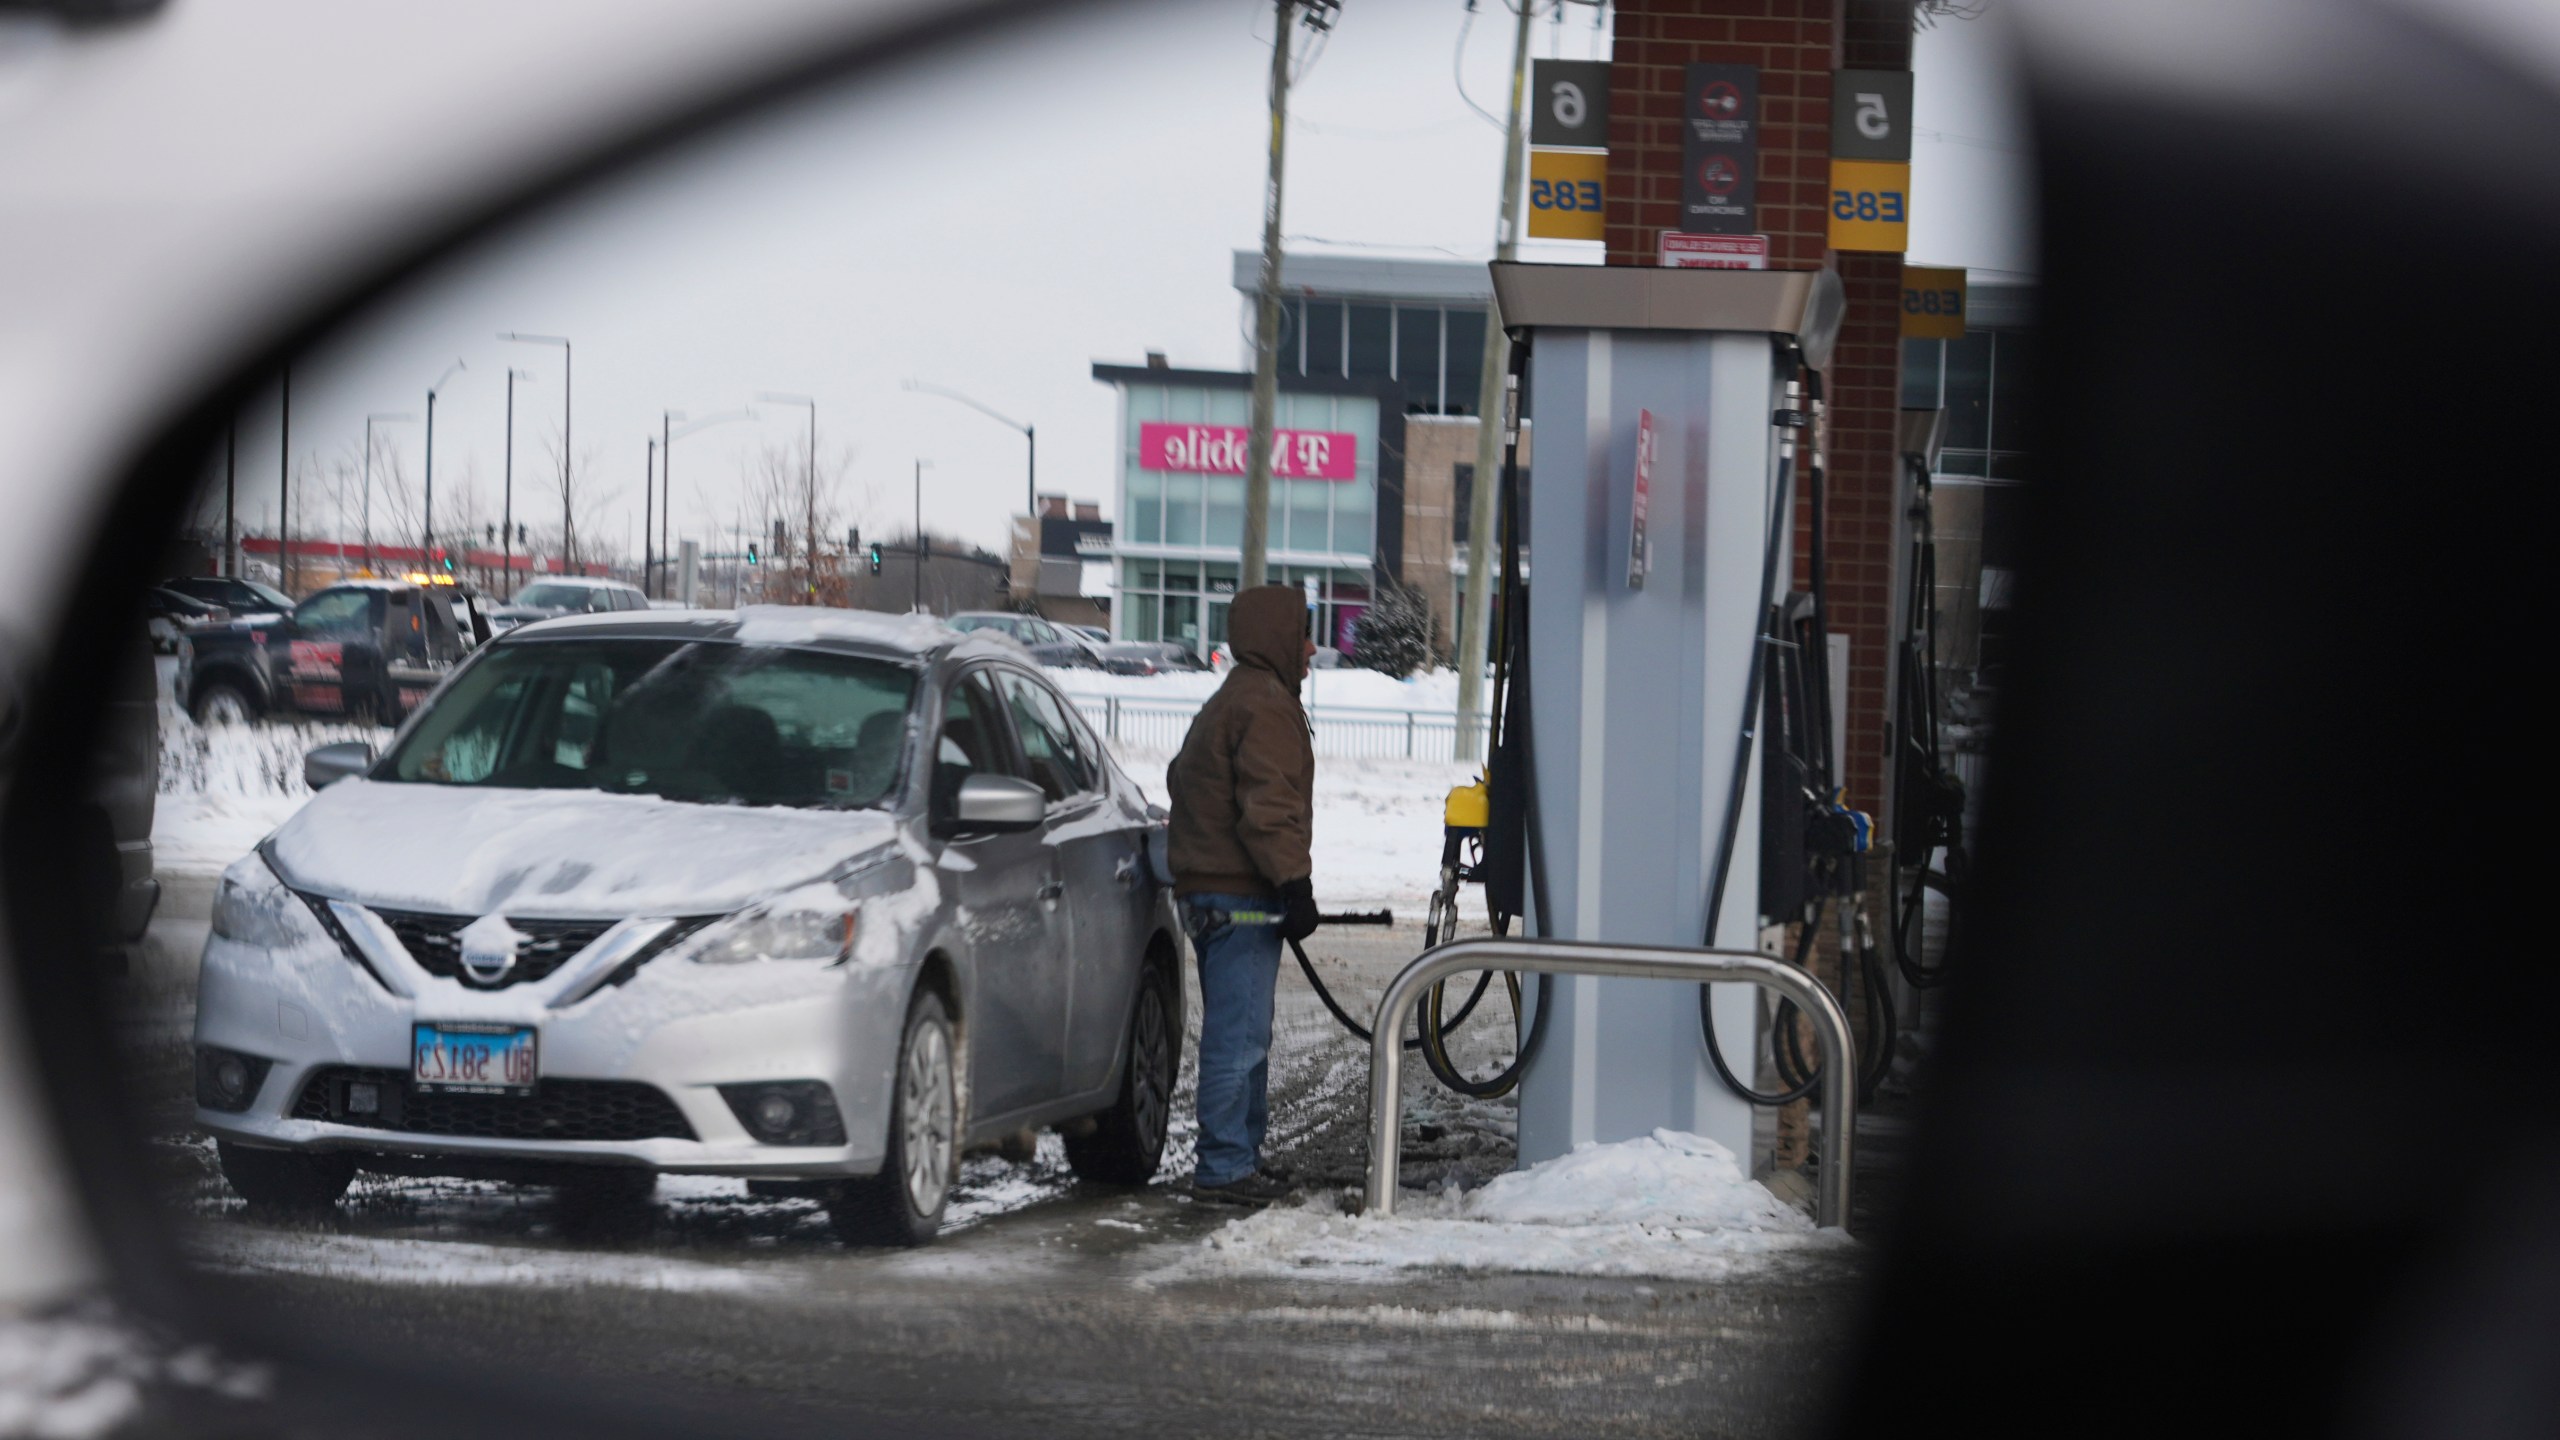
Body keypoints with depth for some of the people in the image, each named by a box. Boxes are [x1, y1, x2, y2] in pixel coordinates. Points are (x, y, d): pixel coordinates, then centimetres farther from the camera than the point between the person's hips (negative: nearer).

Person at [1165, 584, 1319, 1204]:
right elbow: (1269, 809, -20)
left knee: (1237, 1031, 16)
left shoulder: (1226, 704, 22)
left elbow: (1182, 781, 29)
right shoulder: (1266, 706, -12)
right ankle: (1224, 1165, -10)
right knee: (1239, 1034, -10)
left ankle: (1239, 1155, 22)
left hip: (1207, 892, 11)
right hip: (1243, 897, -11)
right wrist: (1295, 884, -20)